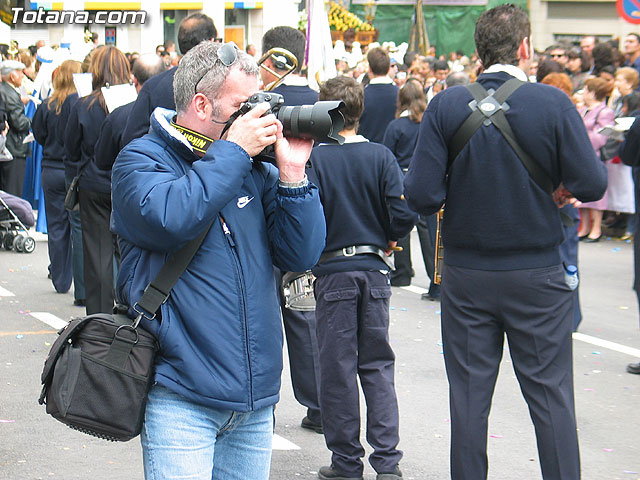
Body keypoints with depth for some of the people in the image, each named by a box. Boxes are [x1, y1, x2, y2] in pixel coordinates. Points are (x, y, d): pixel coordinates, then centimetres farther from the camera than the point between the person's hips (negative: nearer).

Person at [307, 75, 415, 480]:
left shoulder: (315, 159, -9)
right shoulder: (381, 156, -2)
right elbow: (405, 211, -9)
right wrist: (388, 241, 11)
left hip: (333, 272, -3)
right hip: (375, 270, 3)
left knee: (338, 369, 5)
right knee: (378, 365, 10)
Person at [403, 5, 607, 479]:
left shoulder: (446, 106, -8)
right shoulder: (553, 103, -11)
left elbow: (422, 195, -11)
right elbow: (591, 185, -12)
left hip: (466, 276, 2)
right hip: (538, 276, -1)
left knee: (469, 397, 10)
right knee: (551, 395, 8)